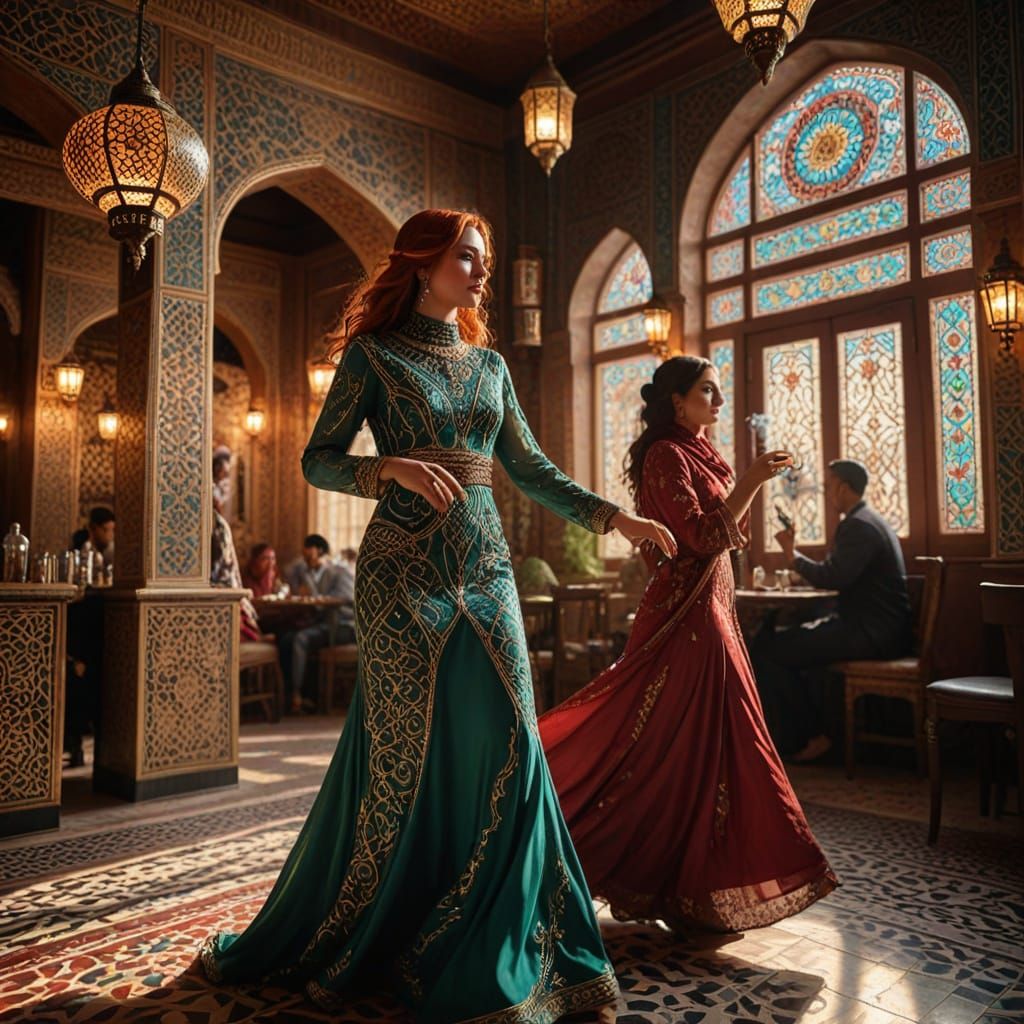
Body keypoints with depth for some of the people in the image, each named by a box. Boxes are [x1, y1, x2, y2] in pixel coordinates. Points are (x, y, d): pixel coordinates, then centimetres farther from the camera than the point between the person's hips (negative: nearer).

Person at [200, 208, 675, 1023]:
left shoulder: (489, 363, 16)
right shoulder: (374, 353, 2)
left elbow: (531, 469, 16)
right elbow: (319, 460, -2)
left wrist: (616, 517, 9)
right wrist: (395, 467, -20)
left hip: (486, 565, 5)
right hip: (405, 565, -5)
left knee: (508, 739, -1)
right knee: (406, 744, -1)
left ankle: (499, 948, 15)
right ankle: (351, 937, 23)